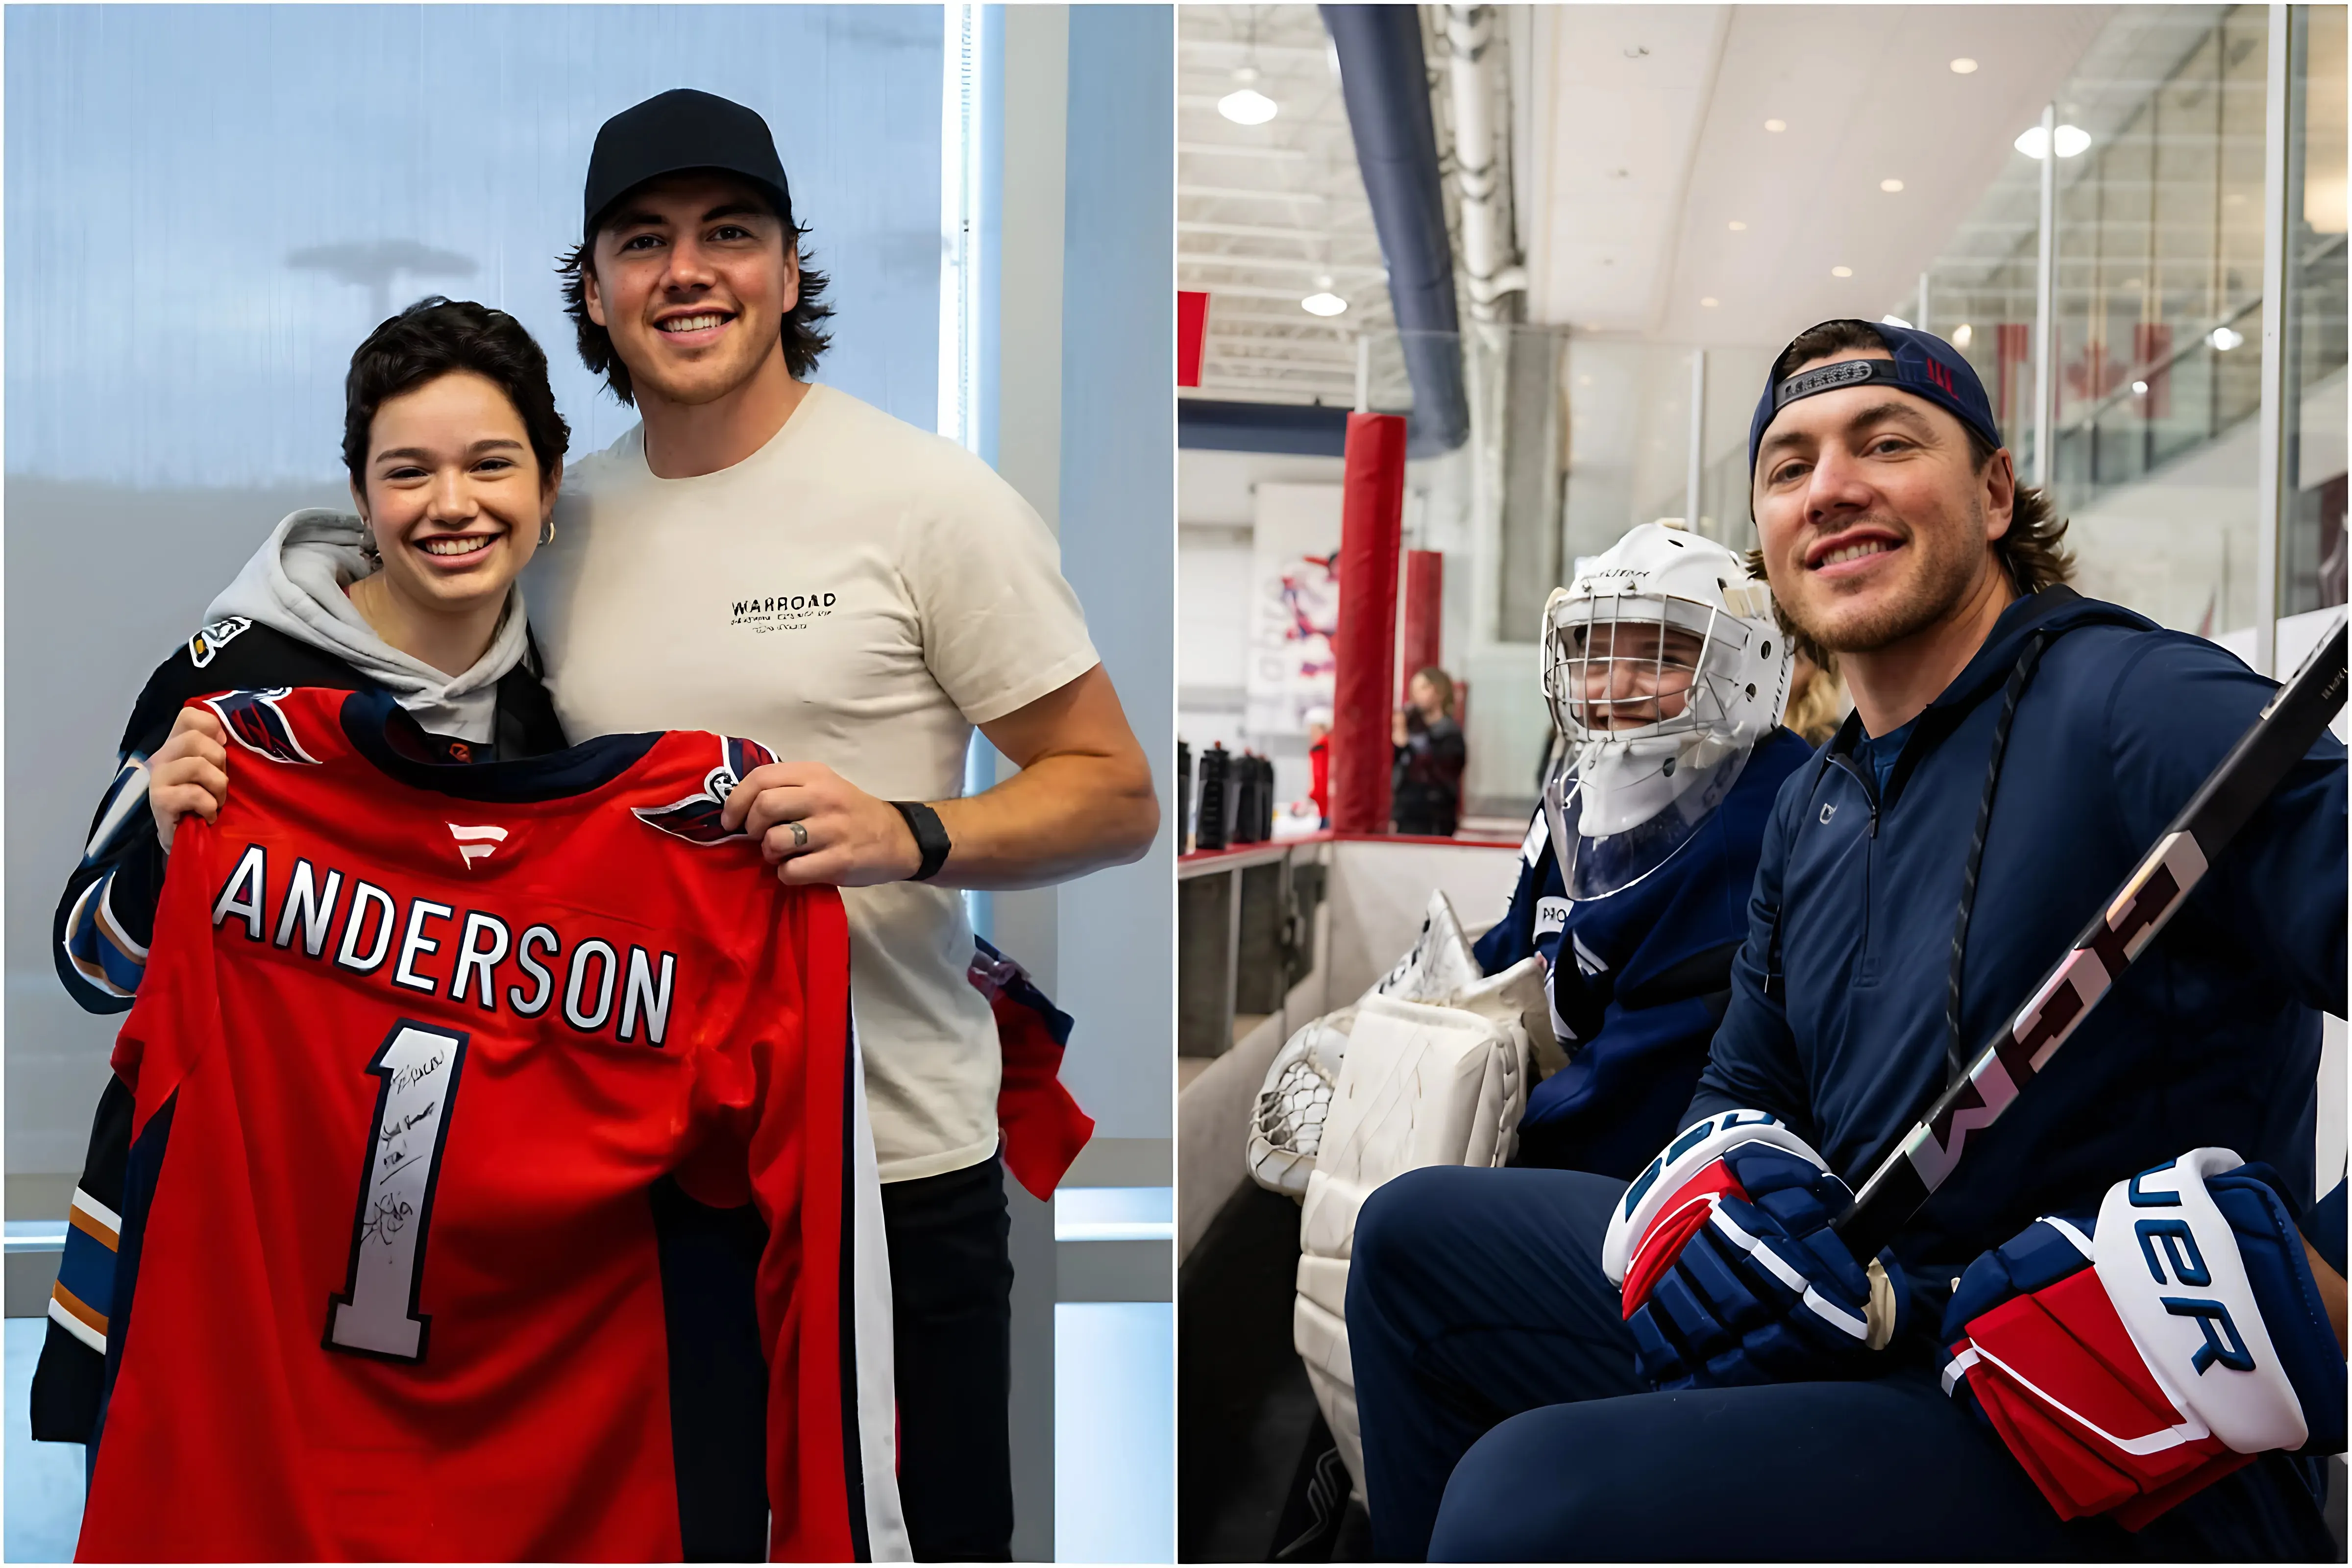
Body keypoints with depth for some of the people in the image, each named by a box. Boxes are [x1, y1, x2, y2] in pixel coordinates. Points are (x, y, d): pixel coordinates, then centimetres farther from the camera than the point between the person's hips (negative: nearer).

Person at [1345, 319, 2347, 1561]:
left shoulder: (2138, 706, -14)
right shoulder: (1810, 810, 14)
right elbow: (1744, 1084, 21)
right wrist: (1716, 1175, -1)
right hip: (1872, 1317, 8)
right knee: (1416, 1236, 14)